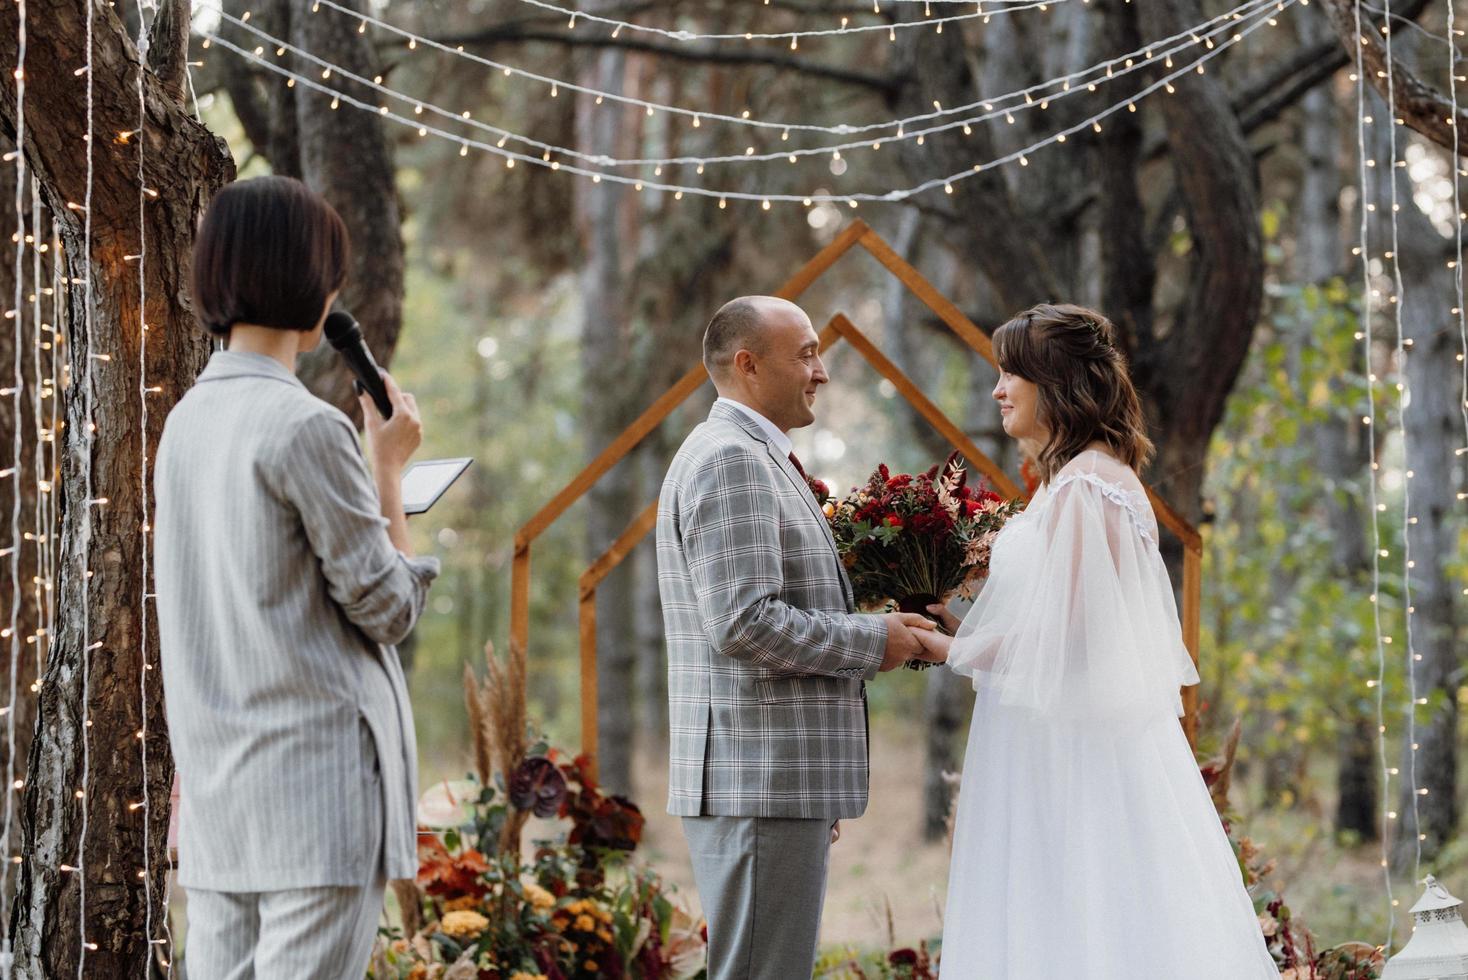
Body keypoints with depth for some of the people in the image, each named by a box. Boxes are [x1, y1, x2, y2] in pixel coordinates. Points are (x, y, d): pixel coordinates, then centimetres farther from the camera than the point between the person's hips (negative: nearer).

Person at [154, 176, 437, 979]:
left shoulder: (187, 421, 11)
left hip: (218, 791, 8)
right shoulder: (306, 428, -14)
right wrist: (389, 467, 2)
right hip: (319, 778, -8)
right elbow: (387, 604, -7)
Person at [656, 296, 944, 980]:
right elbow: (743, 624, -22)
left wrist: (875, 632, 15)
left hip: (777, 781, 11)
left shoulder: (754, 459, 21)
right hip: (758, 777, -11)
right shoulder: (732, 460, -13)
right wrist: (872, 641, -11)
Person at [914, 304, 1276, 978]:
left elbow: (1053, 631, -18)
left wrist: (953, 649, -5)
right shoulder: (1105, 478, 16)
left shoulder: (1083, 488, -15)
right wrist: (966, 628, 16)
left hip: (1073, 747, -10)